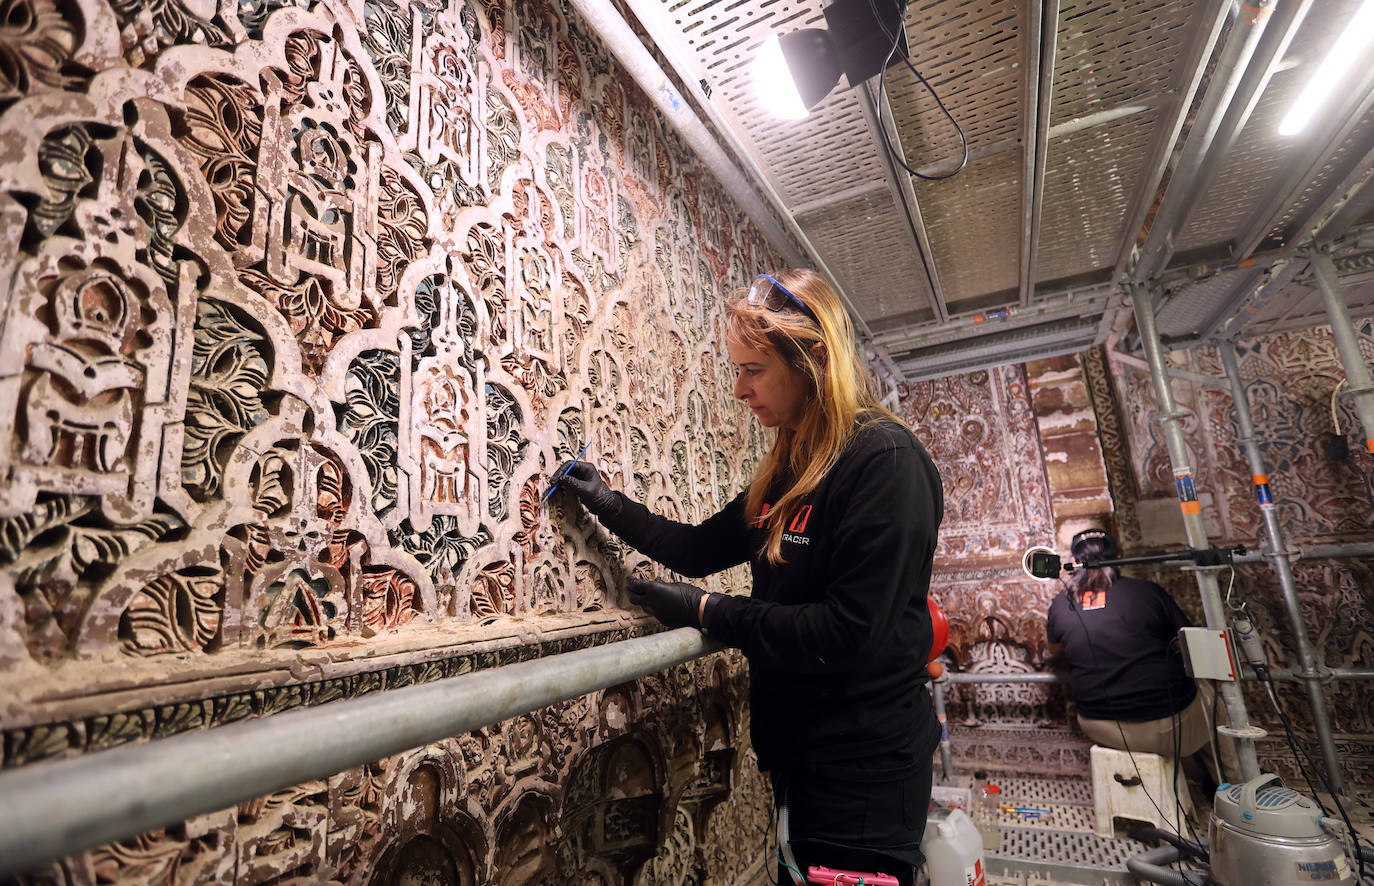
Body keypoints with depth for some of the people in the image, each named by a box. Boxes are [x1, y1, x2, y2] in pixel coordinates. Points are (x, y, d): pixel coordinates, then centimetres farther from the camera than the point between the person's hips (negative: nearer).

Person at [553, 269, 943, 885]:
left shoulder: (884, 460, -20)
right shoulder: (791, 467, 6)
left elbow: (849, 633, -25)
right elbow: (700, 549, 11)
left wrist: (708, 612, -17)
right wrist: (607, 503, 10)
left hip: (861, 779, -8)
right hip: (796, 754, 8)